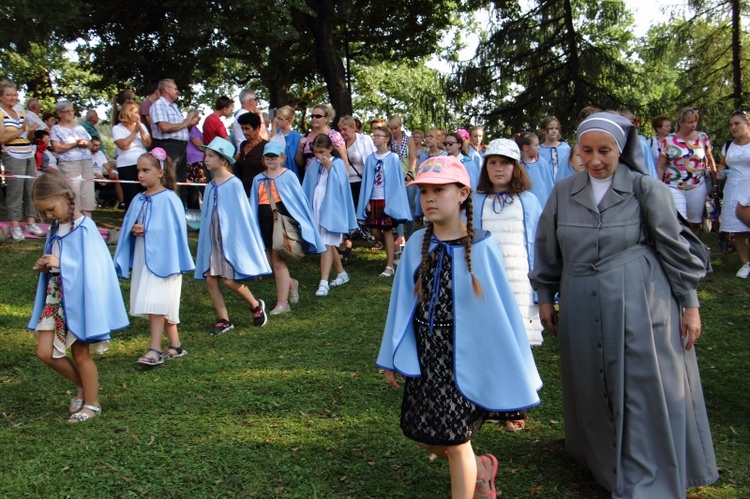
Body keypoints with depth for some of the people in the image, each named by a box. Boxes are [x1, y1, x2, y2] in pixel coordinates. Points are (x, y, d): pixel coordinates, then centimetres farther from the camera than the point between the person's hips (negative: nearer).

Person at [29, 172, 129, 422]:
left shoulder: (84, 228, -15)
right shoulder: (56, 228, 9)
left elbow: (92, 267, -19)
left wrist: (60, 264, -25)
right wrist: (43, 267, -2)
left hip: (78, 297, -7)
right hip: (54, 298, 8)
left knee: (80, 354, 4)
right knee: (45, 352, 5)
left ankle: (92, 403, 21)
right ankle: (84, 386, 26)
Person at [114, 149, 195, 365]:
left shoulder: (168, 199, -9)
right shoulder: (139, 200, 10)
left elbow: (174, 230, -14)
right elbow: (128, 229, 16)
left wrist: (146, 230, -16)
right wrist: (134, 230, -6)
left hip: (161, 259, -7)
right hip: (142, 259, 7)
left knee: (156, 303, -12)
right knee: (162, 306, 12)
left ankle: (155, 350, -9)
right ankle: (175, 345, 22)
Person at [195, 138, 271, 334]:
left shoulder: (234, 184, -10)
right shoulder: (210, 187, 8)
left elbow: (241, 213, -8)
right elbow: (206, 216, 14)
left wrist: (239, 240, -8)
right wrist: (206, 240, 12)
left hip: (230, 239, -6)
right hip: (212, 240, 6)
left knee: (229, 280, -8)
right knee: (210, 279, 2)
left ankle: (256, 306, 18)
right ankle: (224, 320, 13)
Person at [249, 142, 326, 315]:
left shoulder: (288, 176, -1)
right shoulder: (258, 179, 11)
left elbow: (299, 199, 0)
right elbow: (253, 205, 13)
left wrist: (302, 223, -1)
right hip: (264, 222, 5)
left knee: (278, 262, -5)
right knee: (269, 263, 8)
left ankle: (282, 303, 5)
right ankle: (290, 284, 37)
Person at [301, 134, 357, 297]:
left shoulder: (338, 164, -6)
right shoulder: (314, 165, 7)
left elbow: (339, 185, -16)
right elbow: (308, 187, 9)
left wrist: (329, 167, -17)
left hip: (331, 208, -6)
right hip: (316, 208, 6)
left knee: (326, 245, -11)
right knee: (329, 244, 14)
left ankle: (324, 282, -13)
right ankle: (342, 273, 30)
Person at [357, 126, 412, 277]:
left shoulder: (393, 158, -6)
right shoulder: (370, 159, 5)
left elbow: (397, 181, -4)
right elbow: (367, 181, 7)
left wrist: (393, 201, -9)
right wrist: (366, 201, 1)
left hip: (387, 200, -4)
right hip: (373, 200, 4)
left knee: (387, 230, -2)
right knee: (374, 230, 5)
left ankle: (390, 266, 3)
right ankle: (392, 251, 31)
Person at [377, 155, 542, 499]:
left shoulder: (482, 247, -14)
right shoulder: (417, 245, -3)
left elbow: (501, 308, -9)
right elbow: (402, 303, 5)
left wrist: (513, 371, -6)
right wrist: (392, 358, 10)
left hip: (464, 356, -4)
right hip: (424, 355, 5)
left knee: (455, 440, 5)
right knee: (423, 433, 13)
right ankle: (480, 468, 42)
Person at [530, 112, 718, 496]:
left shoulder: (645, 189, -4)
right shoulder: (563, 192, 4)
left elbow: (674, 248, -1)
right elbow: (547, 248, 12)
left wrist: (690, 304, 0)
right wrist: (545, 297, 13)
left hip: (639, 306, -3)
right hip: (582, 309, 3)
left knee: (644, 393, 2)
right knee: (591, 391, 14)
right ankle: (600, 455, 37)